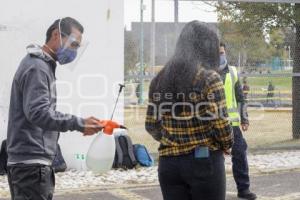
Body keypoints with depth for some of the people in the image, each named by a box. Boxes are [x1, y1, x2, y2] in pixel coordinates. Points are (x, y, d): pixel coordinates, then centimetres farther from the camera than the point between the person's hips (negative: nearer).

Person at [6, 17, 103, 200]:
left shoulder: (43, 65, 20)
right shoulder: (36, 67, -12)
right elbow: (38, 112, -24)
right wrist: (79, 124, -27)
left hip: (35, 162, 10)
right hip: (31, 163, -10)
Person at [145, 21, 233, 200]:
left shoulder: (160, 80, 7)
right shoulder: (209, 79, -9)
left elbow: (151, 125, 9)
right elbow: (220, 123, -13)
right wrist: (226, 145, 6)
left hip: (168, 163, 5)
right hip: (204, 160, -5)